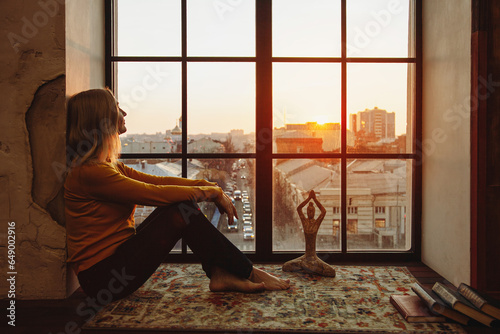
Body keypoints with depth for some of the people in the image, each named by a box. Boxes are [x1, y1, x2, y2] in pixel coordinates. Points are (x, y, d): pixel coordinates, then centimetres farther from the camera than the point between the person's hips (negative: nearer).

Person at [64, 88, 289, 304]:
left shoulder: (108, 165, 11)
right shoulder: (88, 172, -20)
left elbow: (157, 180, 6)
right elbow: (154, 193, -23)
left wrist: (209, 186, -5)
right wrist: (210, 192, -13)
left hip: (117, 253, 9)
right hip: (103, 277, -9)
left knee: (181, 202, -3)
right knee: (182, 210, -20)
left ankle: (220, 274, -9)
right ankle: (248, 274, -9)